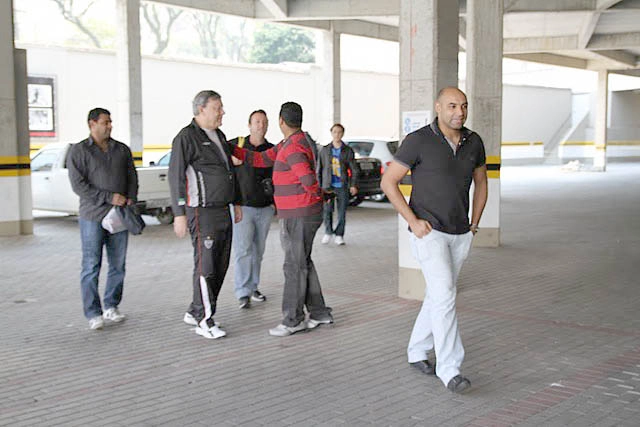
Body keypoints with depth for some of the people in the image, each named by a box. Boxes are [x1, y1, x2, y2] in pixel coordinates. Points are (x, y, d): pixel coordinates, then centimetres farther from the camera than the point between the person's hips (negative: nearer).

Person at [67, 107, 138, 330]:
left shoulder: (122, 150, 13)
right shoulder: (79, 151, -1)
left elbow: (132, 177, 15)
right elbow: (78, 185, -9)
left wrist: (131, 199, -4)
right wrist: (110, 197, -14)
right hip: (93, 216, -4)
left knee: (118, 265, 7)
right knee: (91, 266, -4)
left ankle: (111, 307, 19)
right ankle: (93, 314, 1)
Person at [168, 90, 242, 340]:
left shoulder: (219, 136, 16)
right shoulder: (186, 137, -10)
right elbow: (176, 176, -14)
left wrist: (236, 202, 22)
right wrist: (179, 214, -18)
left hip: (223, 211, 9)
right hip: (202, 213, -9)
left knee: (221, 265, 10)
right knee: (206, 266, -6)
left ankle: (195, 312, 22)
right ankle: (205, 321, 2)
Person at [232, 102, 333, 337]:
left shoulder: (294, 147, -20)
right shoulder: (287, 144, 13)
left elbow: (309, 181, -29)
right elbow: (262, 159, 15)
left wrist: (316, 196, -8)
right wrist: (231, 150, 9)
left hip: (299, 217, -10)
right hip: (296, 214, 10)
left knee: (295, 266, -3)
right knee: (303, 264, 16)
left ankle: (292, 321, 5)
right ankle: (319, 313, 23)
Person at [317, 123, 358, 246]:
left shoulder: (348, 151, 5)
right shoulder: (324, 150, 7)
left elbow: (353, 169, 5)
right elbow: (319, 169, 9)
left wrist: (353, 185, -5)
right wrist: (319, 186, 3)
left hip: (343, 186, 0)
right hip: (328, 186, 0)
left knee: (342, 212, 1)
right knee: (327, 210, -6)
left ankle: (339, 235, 15)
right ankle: (328, 232, 14)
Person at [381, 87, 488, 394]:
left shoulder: (473, 142, 2)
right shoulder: (418, 141, -14)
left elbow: (481, 181, 18)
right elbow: (388, 182, -10)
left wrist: (475, 224, 10)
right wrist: (413, 222, -14)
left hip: (459, 235, 6)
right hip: (428, 231, -6)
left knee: (438, 295, 14)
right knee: (445, 296, -15)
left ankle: (417, 351, 32)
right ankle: (449, 369, -10)